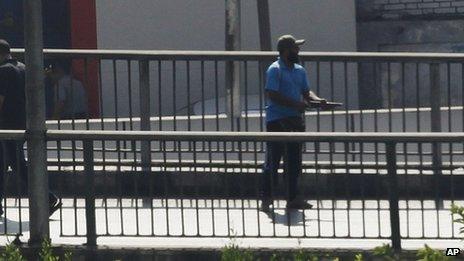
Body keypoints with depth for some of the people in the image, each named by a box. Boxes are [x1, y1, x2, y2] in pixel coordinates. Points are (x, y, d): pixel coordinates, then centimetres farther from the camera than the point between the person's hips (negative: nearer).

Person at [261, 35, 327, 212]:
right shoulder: (275, 70, -10)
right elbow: (273, 95, -18)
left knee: (294, 162, 8)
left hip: (294, 119, 7)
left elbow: (306, 91, 16)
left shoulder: (300, 70, 14)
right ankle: (266, 199, 3)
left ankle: (292, 199, 13)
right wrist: (296, 104, -22)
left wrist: (317, 100, -6)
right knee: (273, 161, -3)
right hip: (276, 120, -7)